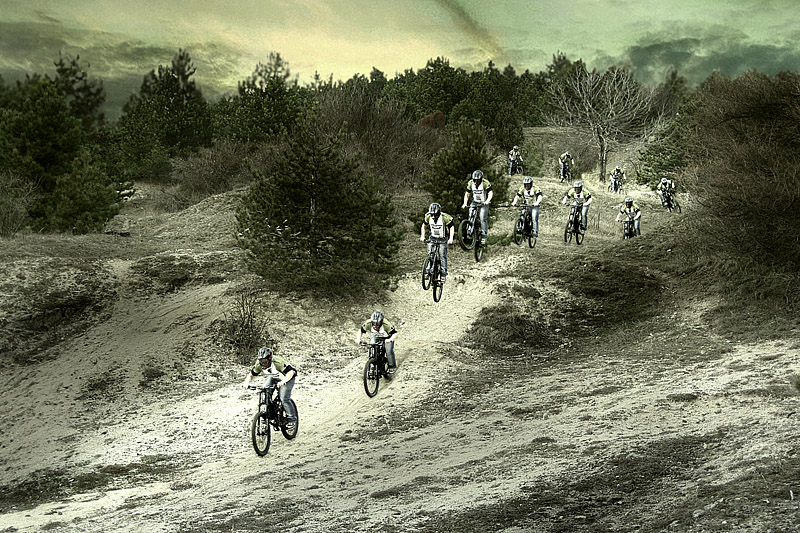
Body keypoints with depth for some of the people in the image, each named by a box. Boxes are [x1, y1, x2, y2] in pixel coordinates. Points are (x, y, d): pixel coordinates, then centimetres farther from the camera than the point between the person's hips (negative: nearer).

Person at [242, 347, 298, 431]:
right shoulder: (259, 365, -20)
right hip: (273, 378, 6)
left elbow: (291, 372, -46)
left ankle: (291, 419, -4)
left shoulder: (278, 362, -38)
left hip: (287, 378, -6)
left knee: (284, 399, -20)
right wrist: (246, 382, -29)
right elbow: (251, 374, -8)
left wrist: (283, 381, -62)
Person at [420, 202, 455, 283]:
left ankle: (443, 273, -6)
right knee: (430, 254, -9)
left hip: (443, 239, -3)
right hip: (433, 238, 3)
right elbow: (423, 225, 8)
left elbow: (451, 228, -15)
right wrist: (422, 236, -2)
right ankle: (429, 272, -3)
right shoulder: (428, 217, -9)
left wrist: (451, 238, -27)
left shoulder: (445, 217, -21)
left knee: (442, 255, -11)